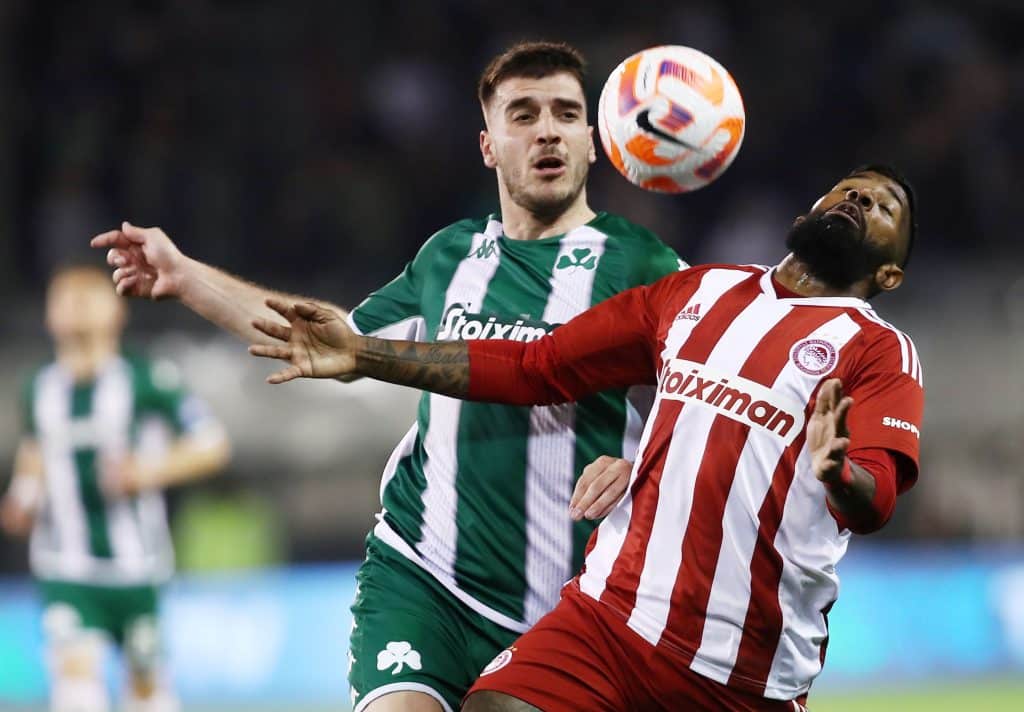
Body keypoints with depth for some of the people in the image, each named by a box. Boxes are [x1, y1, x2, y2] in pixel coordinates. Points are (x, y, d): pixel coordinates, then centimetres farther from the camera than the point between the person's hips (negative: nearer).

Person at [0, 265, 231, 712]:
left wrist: (149, 471, -19)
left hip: (134, 568, -1)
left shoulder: (148, 381, -8)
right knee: (74, 669, -17)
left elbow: (212, 444, -5)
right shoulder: (42, 389, 5)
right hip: (64, 571, 2)